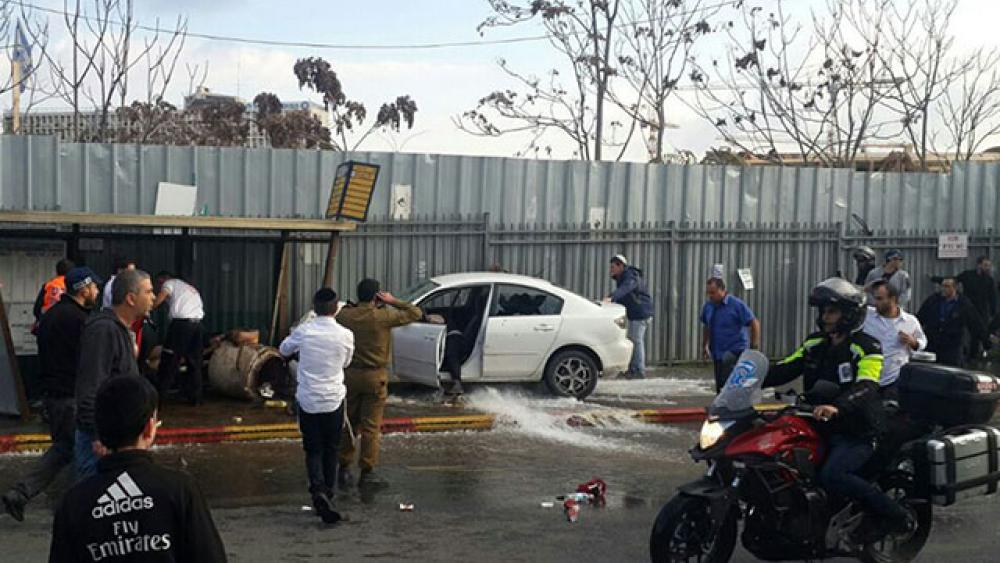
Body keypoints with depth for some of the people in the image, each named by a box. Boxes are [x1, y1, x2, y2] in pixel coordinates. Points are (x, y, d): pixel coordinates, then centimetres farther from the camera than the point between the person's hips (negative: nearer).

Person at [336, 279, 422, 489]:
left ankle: (344, 469, 19)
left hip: (349, 375, 3)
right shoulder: (383, 316, -13)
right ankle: (367, 473, 6)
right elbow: (416, 313, -5)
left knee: (348, 424, 14)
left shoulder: (344, 315, -5)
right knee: (371, 426, 3)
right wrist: (393, 302, 0)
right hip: (374, 377, -3)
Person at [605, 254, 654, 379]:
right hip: (634, 313, 10)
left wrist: (611, 297, -52)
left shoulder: (631, 277, -19)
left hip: (641, 312, -10)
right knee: (633, 340, 13)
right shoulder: (621, 279, 13)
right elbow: (621, 297, 21)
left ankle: (639, 371, -8)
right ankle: (633, 369, 20)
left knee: (636, 340, -11)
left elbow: (624, 289, -39)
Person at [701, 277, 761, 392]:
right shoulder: (708, 306, 5)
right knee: (719, 387, 6)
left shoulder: (736, 304, -11)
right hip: (717, 354, 6)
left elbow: (754, 323, -8)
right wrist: (704, 346, 22)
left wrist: (754, 347, -10)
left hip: (735, 351, -6)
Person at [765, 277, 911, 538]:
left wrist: (836, 407, -45)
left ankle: (897, 515, -13)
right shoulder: (815, 343, 12)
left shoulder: (866, 347, -9)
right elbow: (784, 370, 7)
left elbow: (865, 388, -26)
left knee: (831, 475, -29)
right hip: (821, 428, 7)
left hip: (857, 433, -7)